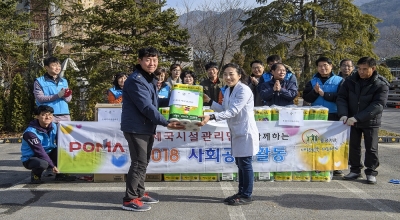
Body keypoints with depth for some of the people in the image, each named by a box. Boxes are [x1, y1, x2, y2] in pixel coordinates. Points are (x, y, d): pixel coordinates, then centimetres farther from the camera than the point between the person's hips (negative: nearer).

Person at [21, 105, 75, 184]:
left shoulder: (53, 126, -3)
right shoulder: (30, 132, -24)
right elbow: (39, 151, -26)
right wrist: (52, 166, -25)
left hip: (47, 154, 6)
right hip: (30, 159, -6)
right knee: (43, 163, -38)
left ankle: (60, 174, -3)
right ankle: (35, 174, -3)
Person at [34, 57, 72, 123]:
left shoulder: (64, 81, 18)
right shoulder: (39, 81, 5)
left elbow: (68, 99, 12)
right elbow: (40, 98, -7)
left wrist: (65, 96, -13)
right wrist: (58, 95, -16)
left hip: (64, 116, 4)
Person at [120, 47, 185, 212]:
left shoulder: (150, 79, 15)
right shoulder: (136, 80, -18)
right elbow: (146, 107, -24)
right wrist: (166, 123, -25)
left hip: (147, 127, 10)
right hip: (136, 128, -10)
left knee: (143, 162, 16)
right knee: (139, 163, -8)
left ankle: (139, 194, 27)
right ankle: (129, 200, 0)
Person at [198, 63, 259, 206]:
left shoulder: (244, 90, -17)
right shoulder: (228, 90, 11)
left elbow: (232, 111, -25)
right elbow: (224, 110, 16)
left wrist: (211, 117, -33)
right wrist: (209, 101, 7)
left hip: (245, 131, -9)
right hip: (236, 131, 9)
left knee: (245, 163, -3)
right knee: (240, 163, 14)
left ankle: (247, 196, 7)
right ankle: (241, 193, 23)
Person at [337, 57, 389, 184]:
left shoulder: (381, 85, -14)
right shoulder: (350, 81, -3)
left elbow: (378, 105, -23)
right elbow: (341, 98, -4)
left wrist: (357, 117, -31)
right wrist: (343, 114, -23)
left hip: (371, 122, -3)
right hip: (352, 120, 3)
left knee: (371, 148, 4)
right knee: (354, 146, 11)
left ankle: (371, 172, 17)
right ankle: (355, 170, 24)